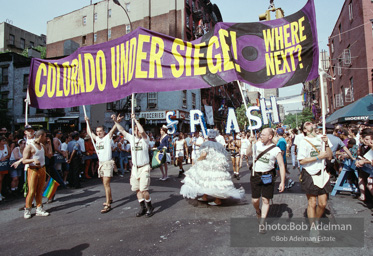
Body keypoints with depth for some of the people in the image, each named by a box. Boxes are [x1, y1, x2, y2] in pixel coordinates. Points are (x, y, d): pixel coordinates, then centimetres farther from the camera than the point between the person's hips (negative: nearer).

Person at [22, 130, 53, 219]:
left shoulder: (42, 145, 14)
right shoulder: (29, 146, -9)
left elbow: (49, 155, 15)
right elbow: (24, 161, -11)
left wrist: (49, 144, 14)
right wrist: (33, 160, -29)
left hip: (42, 169, 6)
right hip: (33, 170, -6)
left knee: (40, 190, 9)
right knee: (32, 191, -5)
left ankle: (39, 209, 16)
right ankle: (27, 210, 10)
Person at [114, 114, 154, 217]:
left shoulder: (145, 139, -7)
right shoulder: (132, 138, 8)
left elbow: (142, 131, -26)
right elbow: (122, 131, 9)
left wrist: (135, 119, -24)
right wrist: (116, 122, -1)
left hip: (144, 168, -5)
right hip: (135, 168, 6)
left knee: (143, 189, -10)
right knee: (137, 189, 9)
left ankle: (150, 207, 11)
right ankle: (143, 208, 24)